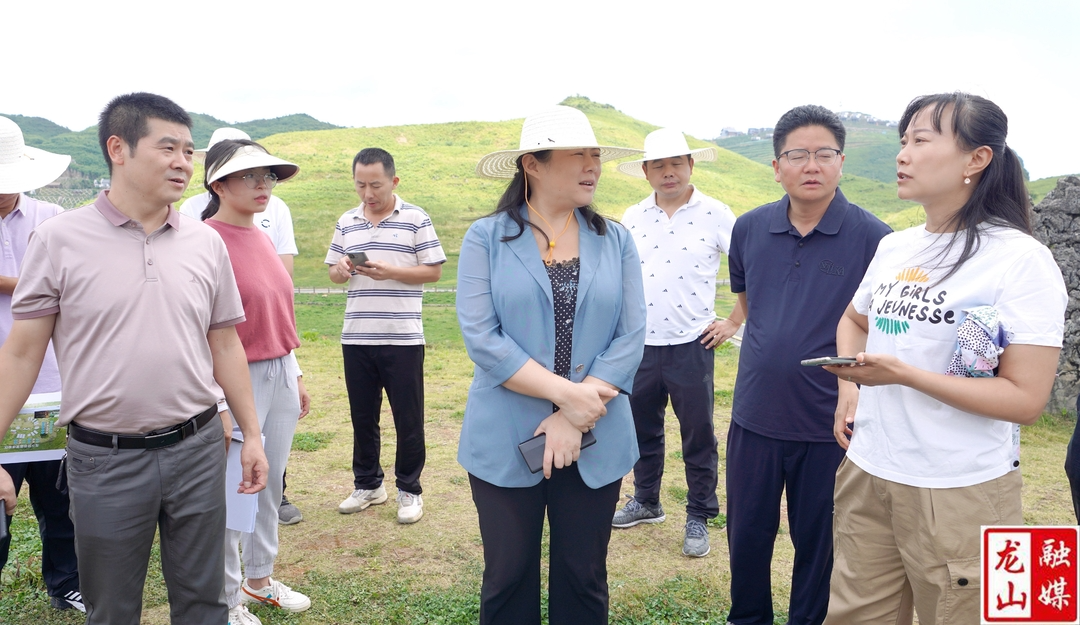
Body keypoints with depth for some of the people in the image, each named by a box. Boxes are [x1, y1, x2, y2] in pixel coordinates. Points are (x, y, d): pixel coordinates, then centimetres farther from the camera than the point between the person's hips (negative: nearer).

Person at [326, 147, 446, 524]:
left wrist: (389, 272, -17)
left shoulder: (416, 219, -2)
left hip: (403, 338, -4)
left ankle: (409, 490, 19)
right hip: (356, 338, 4)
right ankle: (367, 485, 29)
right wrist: (342, 270, -8)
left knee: (408, 418, 4)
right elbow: (334, 274, 16)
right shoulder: (346, 222, 12)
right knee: (362, 416, 13)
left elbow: (434, 271, -4)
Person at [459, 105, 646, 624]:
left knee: (584, 579, 15)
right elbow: (481, 338, -13)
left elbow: (630, 337, -5)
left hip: (595, 442, 2)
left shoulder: (614, 240, 3)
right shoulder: (487, 238, -4)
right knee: (508, 577, 12)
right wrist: (564, 391, -18)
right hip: (506, 442, -2)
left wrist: (574, 418, -14)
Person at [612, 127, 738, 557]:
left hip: (690, 345, -4)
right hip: (639, 345, 4)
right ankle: (646, 502, 35)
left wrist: (734, 322, -5)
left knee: (698, 436, 6)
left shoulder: (715, 215, -6)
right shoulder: (633, 218, 6)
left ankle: (698, 519, 22)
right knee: (642, 428, 16)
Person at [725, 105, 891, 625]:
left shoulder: (873, 237, -11)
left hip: (830, 424, -3)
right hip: (754, 417, 3)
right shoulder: (749, 229, 0)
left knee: (818, 542, 15)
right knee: (747, 536, 18)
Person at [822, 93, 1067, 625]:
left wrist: (902, 374, -23)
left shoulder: (1020, 259, -12)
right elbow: (853, 320, 24)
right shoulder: (893, 247, 6)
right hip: (866, 474, 6)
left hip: (961, 492, -6)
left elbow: (1026, 398, -16)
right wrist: (849, 391, 8)